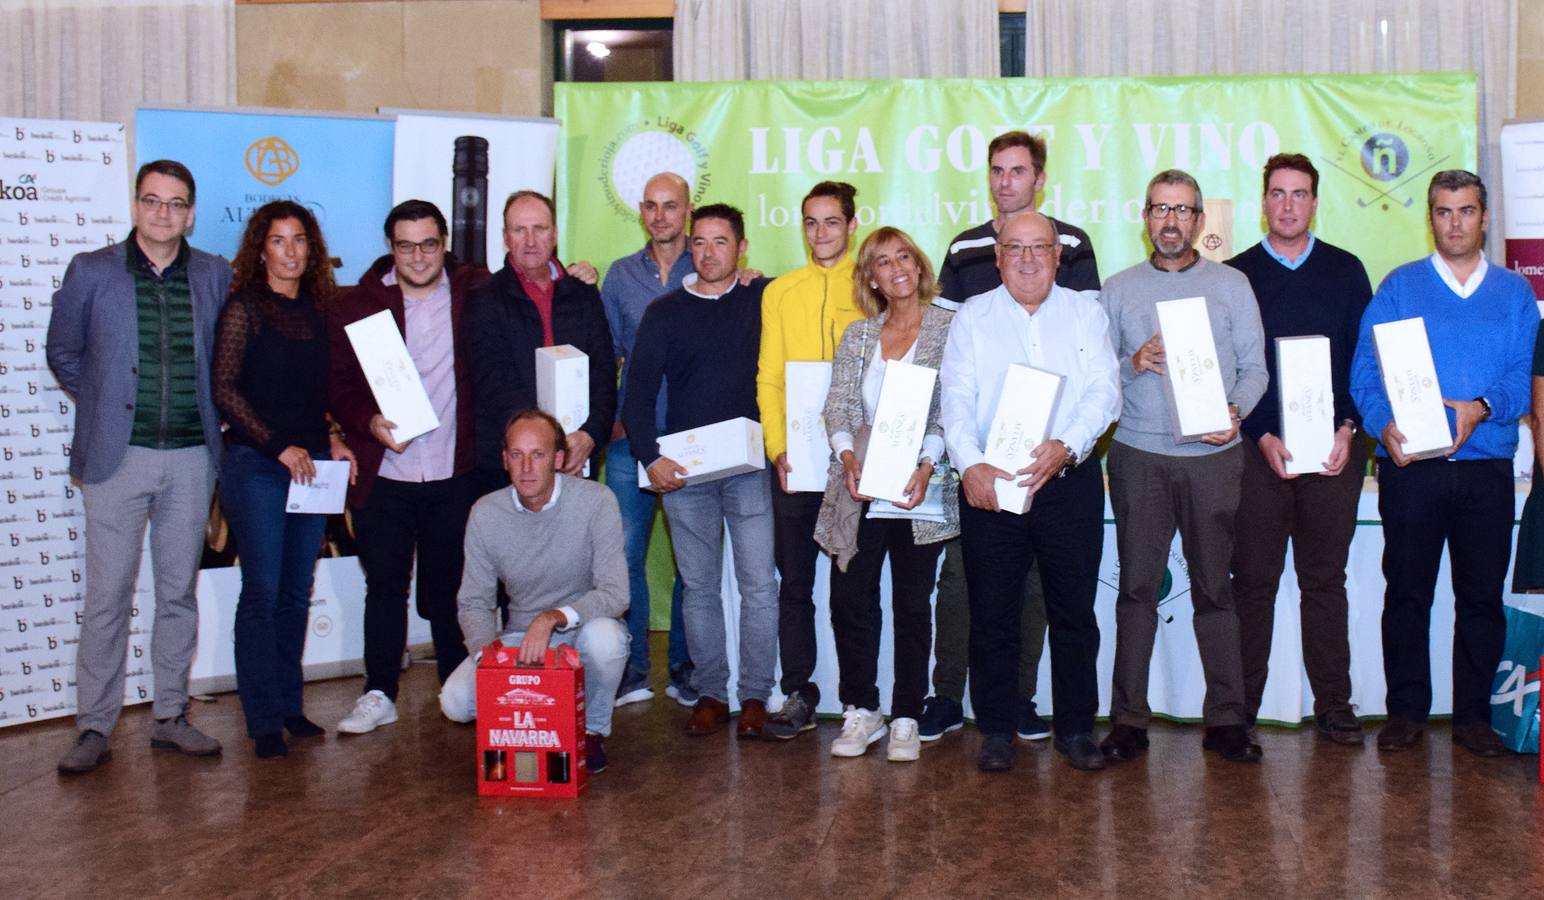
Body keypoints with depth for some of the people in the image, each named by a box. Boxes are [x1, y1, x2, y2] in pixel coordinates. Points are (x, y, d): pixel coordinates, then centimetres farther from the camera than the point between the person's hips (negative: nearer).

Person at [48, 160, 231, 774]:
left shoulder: (216, 276, 5)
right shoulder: (92, 273, 1)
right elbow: (62, 352, 11)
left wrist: (209, 411, 7)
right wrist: (102, 405, 6)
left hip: (191, 457, 2)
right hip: (118, 455, -2)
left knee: (179, 592, 9)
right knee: (108, 596, -1)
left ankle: (171, 716, 19)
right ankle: (94, 727, 8)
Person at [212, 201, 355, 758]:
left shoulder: (317, 310, 12)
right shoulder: (244, 307, -4)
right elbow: (225, 389, -8)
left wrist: (333, 440, 3)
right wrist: (278, 446, -13)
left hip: (311, 463, 5)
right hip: (256, 465, -5)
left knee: (297, 592, 9)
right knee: (263, 592, -4)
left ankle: (290, 705, 19)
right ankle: (264, 719, 4)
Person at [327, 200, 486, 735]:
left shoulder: (474, 293, 3)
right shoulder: (356, 305, 3)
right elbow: (339, 385, 2)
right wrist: (370, 423, -15)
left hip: (454, 471, 0)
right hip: (383, 474, 0)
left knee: (450, 585, 10)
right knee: (384, 585, 7)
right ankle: (378, 695, 18)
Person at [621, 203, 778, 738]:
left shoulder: (763, 300, 6)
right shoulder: (665, 312, 7)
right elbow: (638, 393, 4)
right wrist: (650, 458, -9)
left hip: (749, 465, -1)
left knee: (759, 584, -3)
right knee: (699, 587, 6)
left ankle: (755, 695, 7)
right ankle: (710, 693, 15)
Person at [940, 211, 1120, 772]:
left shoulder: (1086, 312, 9)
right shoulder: (971, 319, 8)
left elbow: (1104, 390, -1)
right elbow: (956, 400, -1)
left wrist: (1067, 446, -19)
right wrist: (970, 464, -18)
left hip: (1070, 480, 0)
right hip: (988, 485, 0)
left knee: (1074, 611, 6)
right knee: (992, 614, 3)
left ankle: (1076, 730, 18)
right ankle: (996, 732, 15)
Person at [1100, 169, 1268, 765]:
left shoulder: (1231, 285, 10)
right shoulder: (1118, 289, 11)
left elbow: (1254, 367, 7)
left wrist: (1236, 410, -11)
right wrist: (1132, 364, -11)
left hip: (1212, 455, 0)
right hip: (1139, 456, 0)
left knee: (1215, 587, 1)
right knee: (1136, 587, 0)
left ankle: (1226, 719, 8)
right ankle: (1128, 719, 5)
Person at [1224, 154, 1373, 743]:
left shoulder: (1346, 271, 9)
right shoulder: (1236, 275, 5)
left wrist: (1348, 429, -6)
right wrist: (1263, 437, -8)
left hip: (1334, 450, 1)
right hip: (1258, 449, -1)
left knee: (1326, 581, 6)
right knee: (1253, 581, 1)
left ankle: (1333, 706, 14)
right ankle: (1240, 709, 8)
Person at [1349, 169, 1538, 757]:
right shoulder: (1399, 287, 7)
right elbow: (1365, 370, -1)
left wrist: (1483, 407, -17)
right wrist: (1384, 424, -18)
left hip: (1486, 468, 1)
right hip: (1410, 466, -1)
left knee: (1482, 596, 6)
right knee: (1407, 592, 4)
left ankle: (1473, 716, 17)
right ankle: (1406, 712, 15)